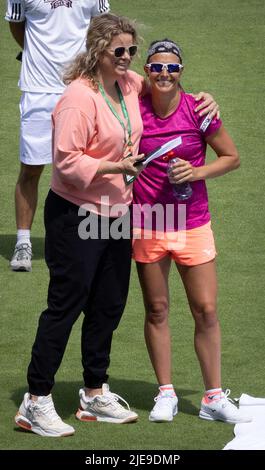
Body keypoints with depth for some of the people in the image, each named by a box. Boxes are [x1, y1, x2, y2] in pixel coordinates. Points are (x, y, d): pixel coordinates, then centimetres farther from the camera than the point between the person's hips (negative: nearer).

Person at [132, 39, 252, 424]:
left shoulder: (198, 111, -8)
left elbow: (231, 157, 1)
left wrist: (197, 172, -13)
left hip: (192, 225, -1)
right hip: (147, 227, 1)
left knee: (206, 311, 0)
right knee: (157, 310, 8)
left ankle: (214, 398, 9)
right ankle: (165, 394, 18)